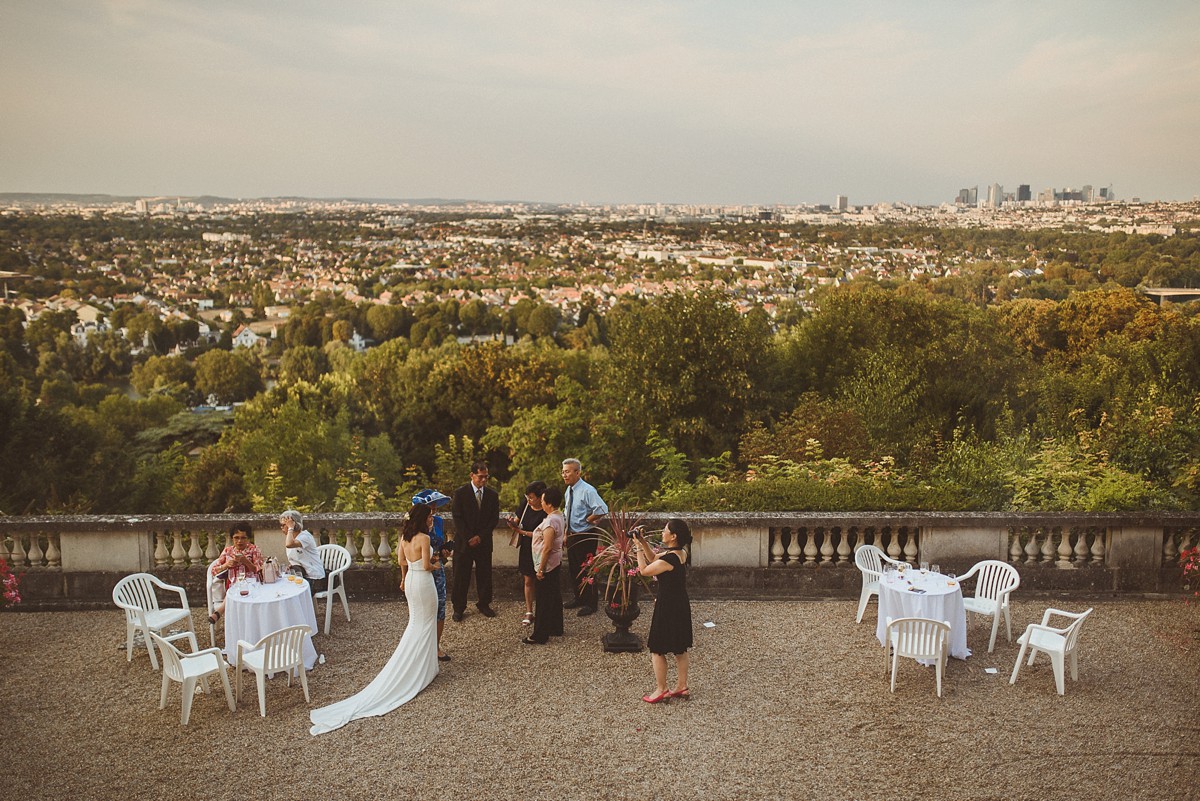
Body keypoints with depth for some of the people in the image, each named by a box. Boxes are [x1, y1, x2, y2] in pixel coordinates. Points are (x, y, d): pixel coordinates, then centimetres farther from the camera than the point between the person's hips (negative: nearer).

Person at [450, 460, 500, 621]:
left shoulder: (492, 494, 2)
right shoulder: (460, 493, -6)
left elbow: (494, 519, 2)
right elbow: (458, 519, -8)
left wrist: (480, 537, -8)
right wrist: (469, 539, -13)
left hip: (484, 542, 3)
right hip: (464, 542, -2)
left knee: (485, 575, 9)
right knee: (461, 576, 3)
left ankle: (483, 604, 24)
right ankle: (458, 608, 15)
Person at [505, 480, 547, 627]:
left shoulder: (546, 513, -21)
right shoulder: (526, 505, -4)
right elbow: (518, 520, 8)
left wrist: (521, 531, -21)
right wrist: (514, 524, -14)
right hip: (526, 548, 5)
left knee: (538, 581, 8)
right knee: (528, 581, 10)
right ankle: (529, 612, 18)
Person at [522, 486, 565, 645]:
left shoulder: (550, 521, -24)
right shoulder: (560, 517, 5)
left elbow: (547, 547, -24)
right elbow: (563, 538, 16)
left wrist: (540, 569, -20)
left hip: (547, 565, -10)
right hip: (556, 562, 10)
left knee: (544, 601, -1)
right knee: (555, 596, 18)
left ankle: (540, 635, 6)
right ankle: (556, 628, 30)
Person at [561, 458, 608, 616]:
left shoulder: (587, 491, -22)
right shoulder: (569, 490, 5)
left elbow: (602, 509, -32)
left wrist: (587, 520, -19)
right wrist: (567, 534, 17)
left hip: (585, 536, -8)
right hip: (572, 536, 8)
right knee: (574, 569, 19)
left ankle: (590, 605, 17)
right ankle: (579, 599, 37)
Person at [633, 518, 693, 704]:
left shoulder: (669, 559, -26)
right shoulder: (681, 553, 2)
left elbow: (644, 570, -13)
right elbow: (653, 559, 14)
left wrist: (638, 547, -7)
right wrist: (643, 542, 4)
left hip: (667, 608, -9)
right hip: (681, 606, 9)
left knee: (657, 650, 6)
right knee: (680, 649, 18)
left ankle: (661, 690, 15)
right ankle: (682, 687, 27)